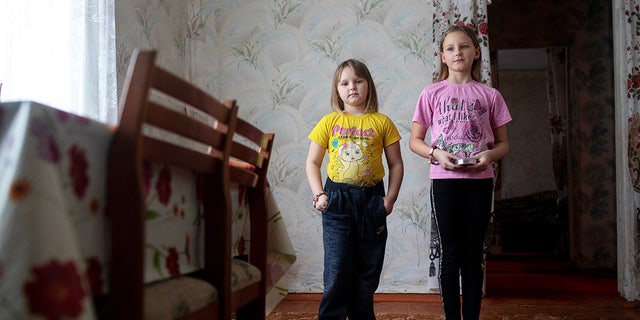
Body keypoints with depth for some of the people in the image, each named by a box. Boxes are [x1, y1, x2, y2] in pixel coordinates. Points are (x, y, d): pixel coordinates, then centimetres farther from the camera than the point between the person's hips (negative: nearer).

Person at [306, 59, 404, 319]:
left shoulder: (382, 122, 5)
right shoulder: (329, 122, 5)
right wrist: (319, 194, -4)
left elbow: (396, 164, 8)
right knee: (337, 271, -5)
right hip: (337, 200, -1)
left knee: (367, 272, 10)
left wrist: (390, 198, -2)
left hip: (371, 200, 1)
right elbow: (312, 162, 7)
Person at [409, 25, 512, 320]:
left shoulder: (489, 95, 6)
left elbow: (503, 143, 10)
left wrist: (489, 156, -12)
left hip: (480, 180, 1)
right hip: (445, 180, -1)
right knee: (450, 254, 4)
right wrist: (436, 154, -14)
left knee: (473, 254, 6)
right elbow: (415, 141, 5)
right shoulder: (432, 93, 3)